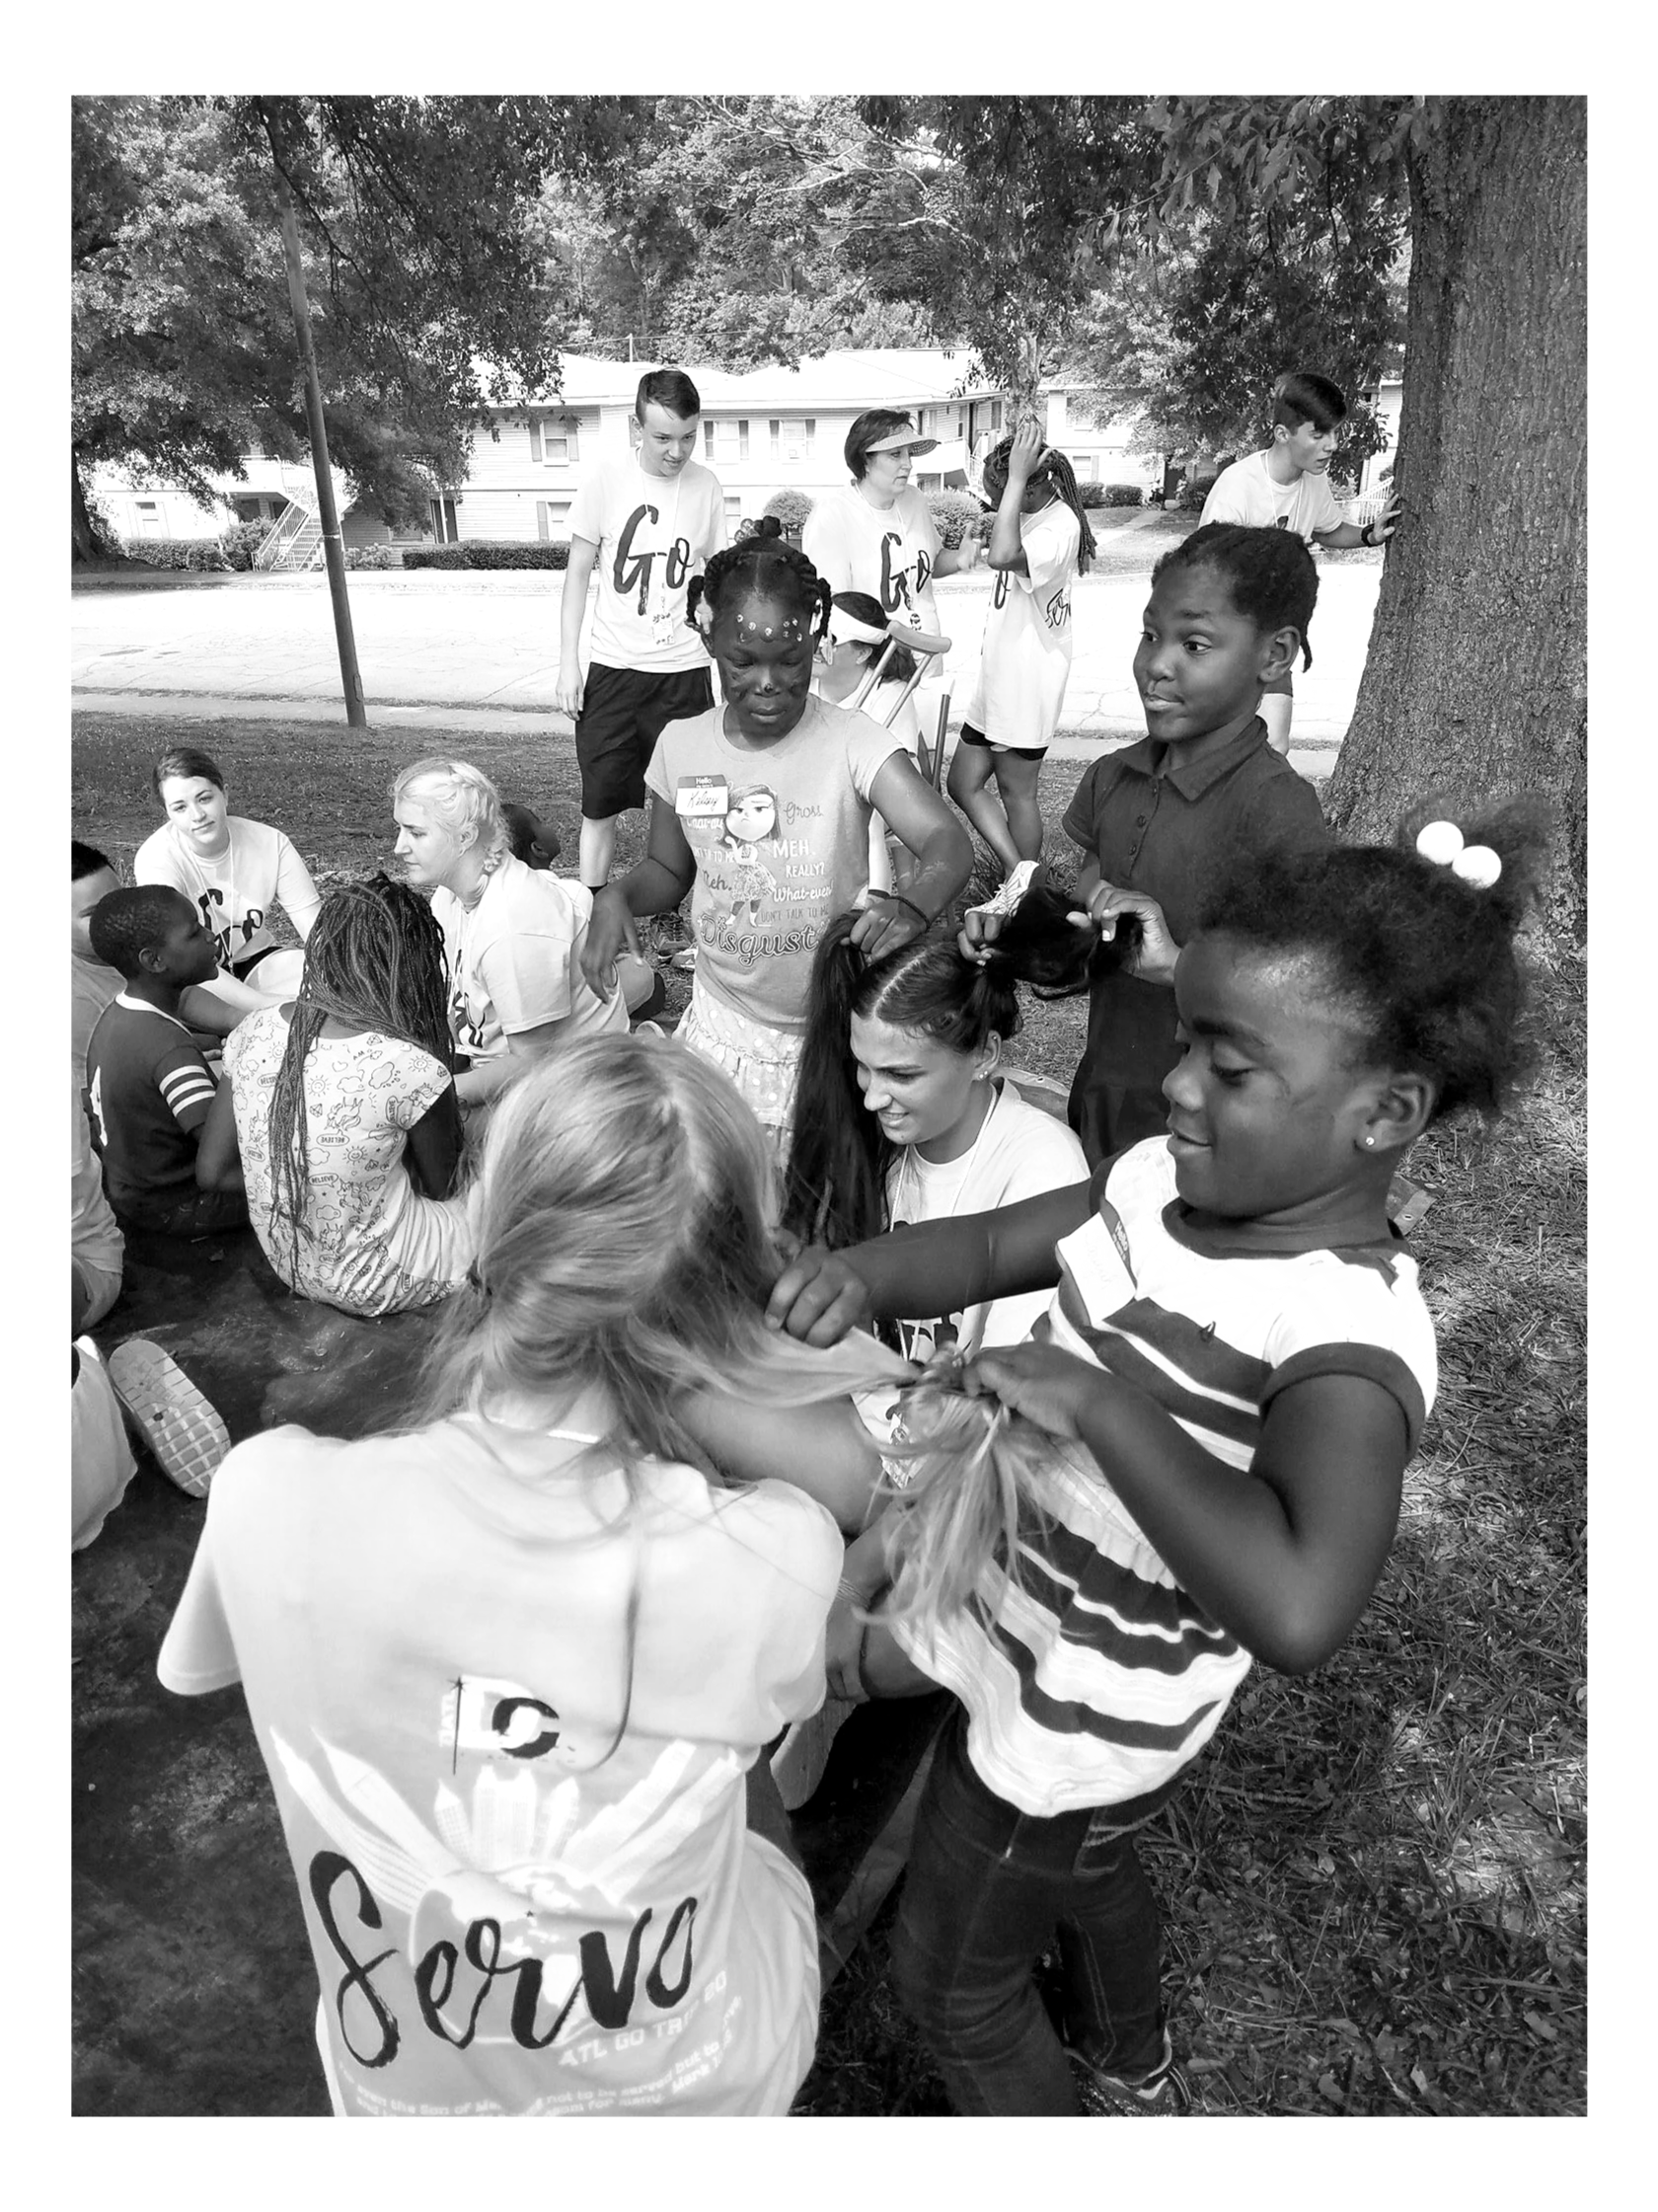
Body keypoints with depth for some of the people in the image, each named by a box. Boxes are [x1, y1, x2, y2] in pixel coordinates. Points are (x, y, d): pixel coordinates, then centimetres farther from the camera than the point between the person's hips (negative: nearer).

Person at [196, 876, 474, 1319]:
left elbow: (210, 1174, -2)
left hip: (285, 1260, 6)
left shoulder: (255, 1031, -11)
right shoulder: (409, 1067, -27)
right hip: (375, 1287, -6)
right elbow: (443, 1186, -8)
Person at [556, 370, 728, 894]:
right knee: (600, 805, 2)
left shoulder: (707, 486, 1)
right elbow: (578, 574, 2)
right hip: (613, 669, -1)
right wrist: (568, 664, -3)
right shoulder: (606, 480, -5)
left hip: (684, 672, 1)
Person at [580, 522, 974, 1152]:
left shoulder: (853, 745, -15)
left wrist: (913, 906, -48)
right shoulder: (681, 747, -3)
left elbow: (948, 841, -27)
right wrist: (616, 898, -11)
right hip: (721, 1024, 3)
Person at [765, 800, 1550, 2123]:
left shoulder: (1346, 1335, -36)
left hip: (1073, 1722, -7)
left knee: (954, 1978, 21)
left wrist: (1101, 1398, -45)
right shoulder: (1163, 1179, -14)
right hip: (1025, 1602, 8)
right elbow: (990, 1247, -5)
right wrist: (861, 1275, -24)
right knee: (1085, 1869, 37)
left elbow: (1298, 1611, -52)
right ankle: (1133, 2070, 70)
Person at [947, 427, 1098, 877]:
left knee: (1016, 793, 2)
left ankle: (1026, 892, 15)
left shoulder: (1059, 527, -22)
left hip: (1026, 683, -10)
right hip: (999, 677, 10)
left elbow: (1003, 556, -43)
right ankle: (1018, 872, 15)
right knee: (964, 783, 11)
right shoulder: (1035, 514, 6)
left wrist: (1017, 477, -38)